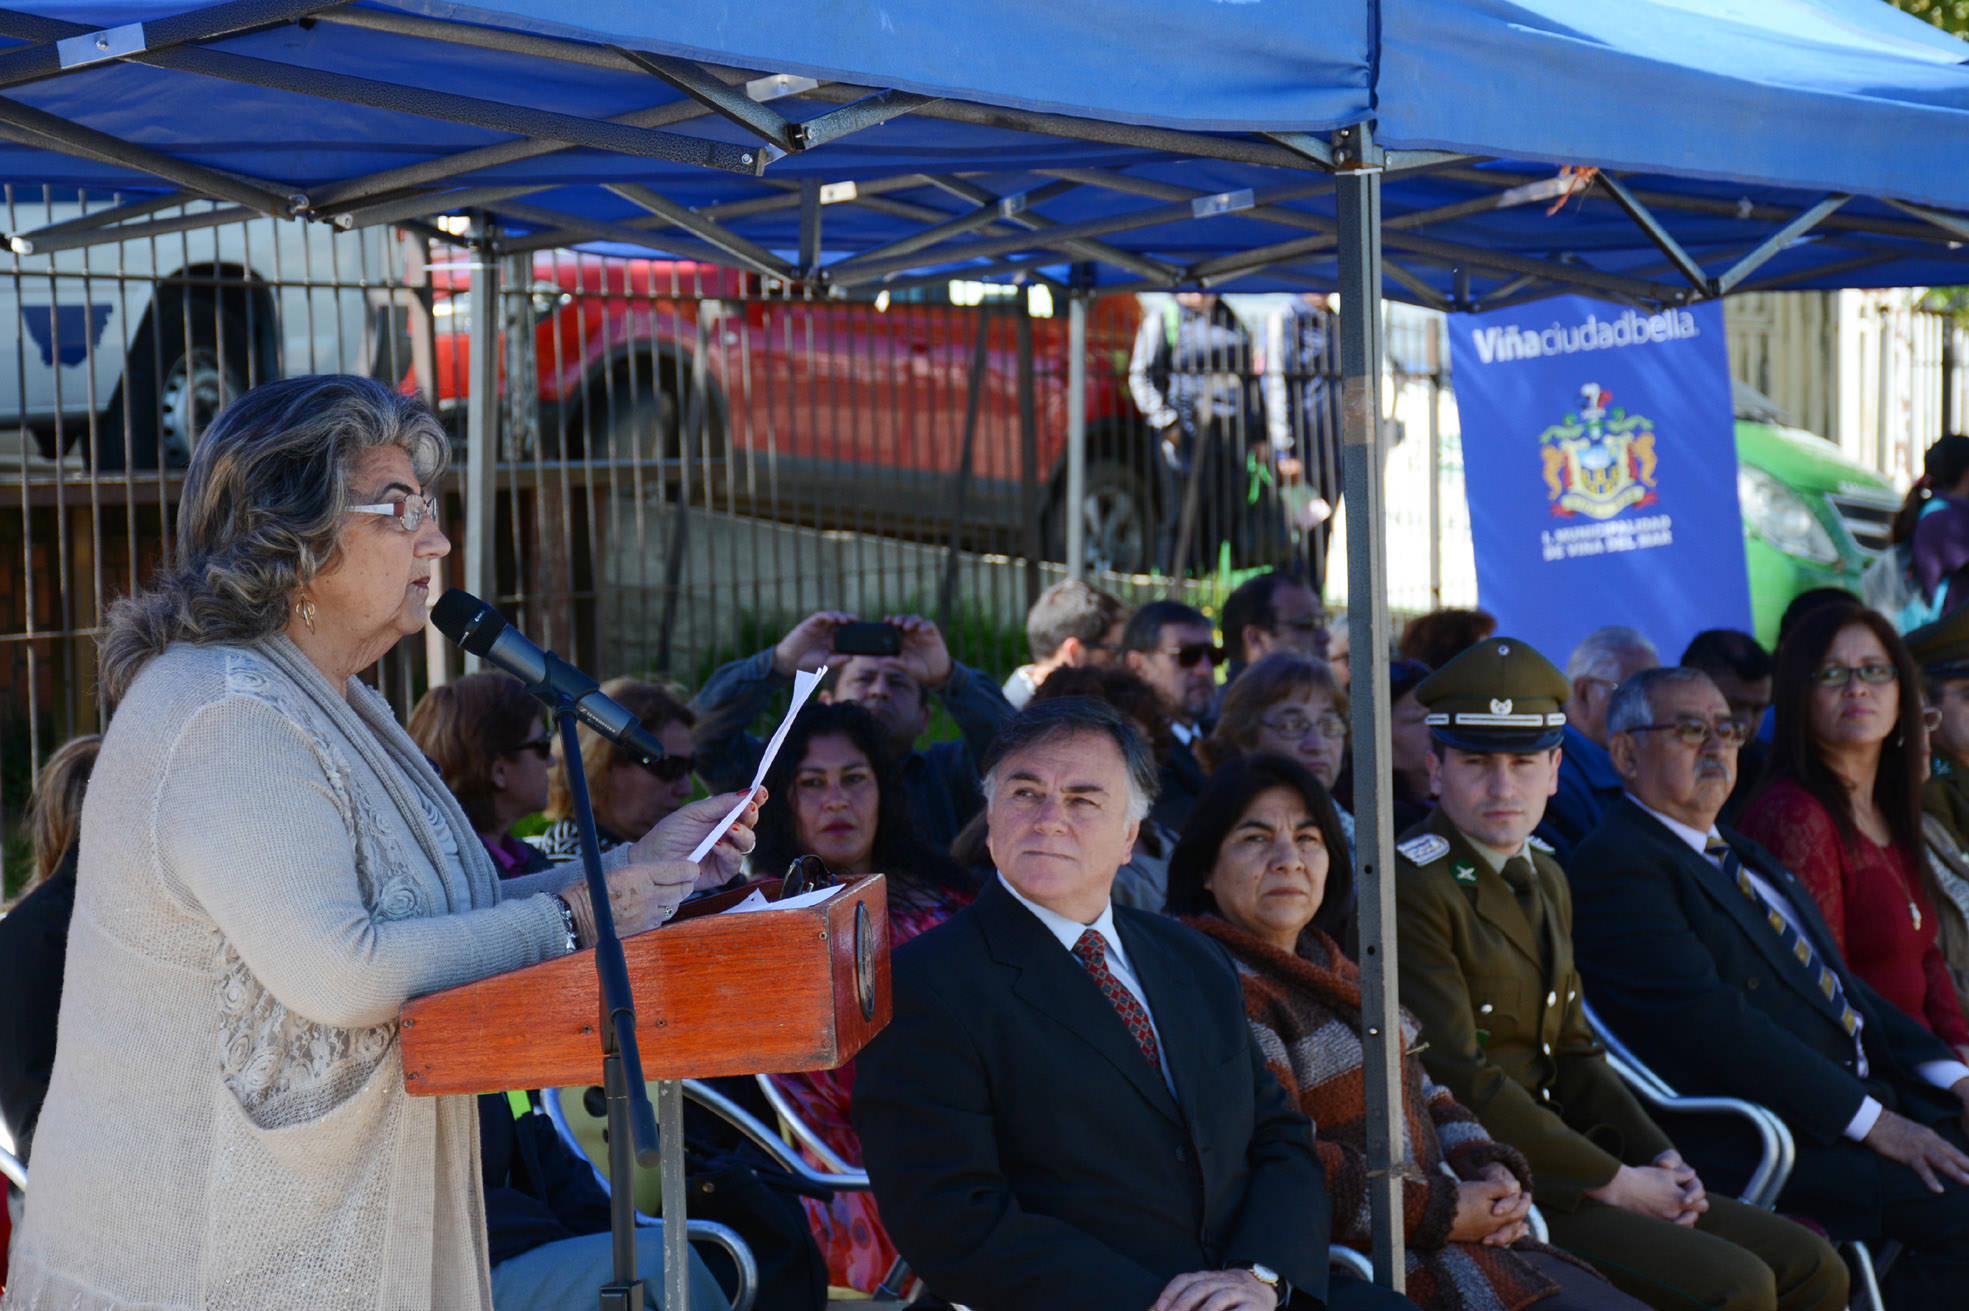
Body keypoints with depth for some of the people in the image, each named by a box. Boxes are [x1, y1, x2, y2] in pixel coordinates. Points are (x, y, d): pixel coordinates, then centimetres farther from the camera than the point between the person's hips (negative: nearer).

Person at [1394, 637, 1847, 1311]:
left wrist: (1657, 1160, 1)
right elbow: (1461, 1083, -18)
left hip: (1556, 1169, 9)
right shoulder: (1410, 888, -13)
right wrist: (1611, 1182, -14)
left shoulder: (1544, 878, 17)